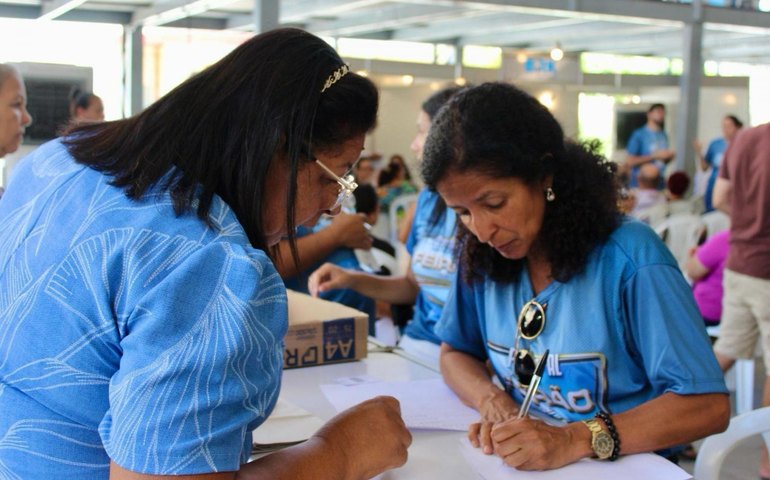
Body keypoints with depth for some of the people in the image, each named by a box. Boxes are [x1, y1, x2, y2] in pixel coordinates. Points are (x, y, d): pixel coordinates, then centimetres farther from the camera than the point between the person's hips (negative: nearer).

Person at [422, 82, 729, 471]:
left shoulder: (628, 257, -16)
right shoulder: (481, 255, -1)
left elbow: (708, 406, -17)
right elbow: (455, 352, 12)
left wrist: (576, 439, -27)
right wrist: (491, 402, -9)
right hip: (513, 463, 4)